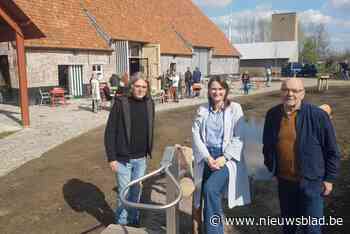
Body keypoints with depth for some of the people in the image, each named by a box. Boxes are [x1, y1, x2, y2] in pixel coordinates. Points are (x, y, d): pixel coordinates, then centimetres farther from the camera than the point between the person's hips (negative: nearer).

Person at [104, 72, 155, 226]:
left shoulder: (149, 104, 2)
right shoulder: (121, 103, -12)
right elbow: (110, 132, -11)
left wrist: (149, 150, 11)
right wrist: (111, 158, -13)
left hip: (141, 158, 4)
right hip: (123, 159, -4)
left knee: (136, 191, 17)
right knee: (124, 193, 8)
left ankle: (134, 221, 36)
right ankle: (121, 224, 28)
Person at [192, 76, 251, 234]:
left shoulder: (235, 108, -1)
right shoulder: (202, 109, 7)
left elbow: (238, 138, -6)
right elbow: (196, 135, 0)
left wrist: (223, 158, -15)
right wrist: (207, 157, -12)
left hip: (227, 157, -3)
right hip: (206, 157, 4)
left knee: (210, 189, -26)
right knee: (208, 192, 5)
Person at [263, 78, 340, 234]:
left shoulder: (318, 115, -14)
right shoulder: (272, 114, -2)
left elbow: (332, 151, -8)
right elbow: (267, 143, 12)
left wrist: (329, 178, -6)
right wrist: (270, 165, 12)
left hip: (311, 181, -4)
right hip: (284, 180, 4)